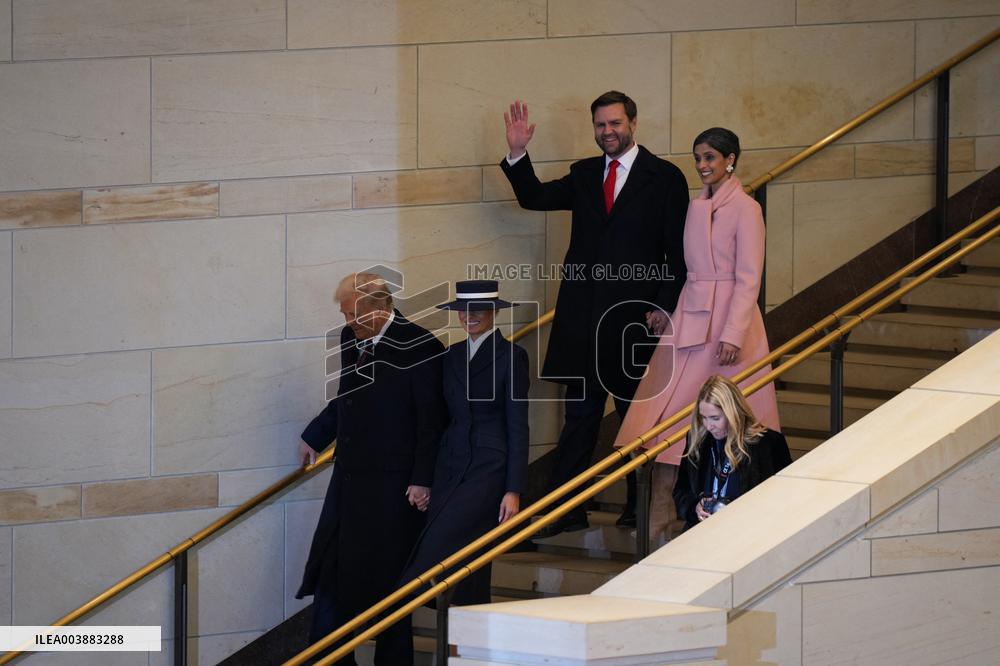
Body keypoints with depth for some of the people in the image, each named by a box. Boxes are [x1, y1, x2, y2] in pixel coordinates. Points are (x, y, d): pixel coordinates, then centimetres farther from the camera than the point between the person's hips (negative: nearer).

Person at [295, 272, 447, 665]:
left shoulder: (419, 348, -14)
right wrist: (314, 437, 30)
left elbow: (432, 421, -13)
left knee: (387, 577, 0)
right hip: (349, 478, 7)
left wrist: (423, 481, -15)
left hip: (393, 485, -7)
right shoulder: (350, 338, 8)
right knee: (329, 572, 8)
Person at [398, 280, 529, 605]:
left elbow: (518, 428, -6)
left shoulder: (510, 356, -4)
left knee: (438, 548, -18)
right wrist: (428, 478, 14)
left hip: (488, 469, -6)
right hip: (451, 466, 6)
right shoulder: (453, 356, 14)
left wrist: (514, 490, -11)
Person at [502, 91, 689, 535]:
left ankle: (640, 510, 17)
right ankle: (567, 511, 5)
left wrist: (664, 310, -11)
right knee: (580, 416, 5)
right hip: (583, 315, 4)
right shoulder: (584, 175, 13)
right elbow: (534, 197, 12)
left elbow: (678, 253, -3)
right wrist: (518, 154, -4)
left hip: (635, 316, -4)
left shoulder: (664, 178, -2)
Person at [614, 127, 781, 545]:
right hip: (689, 318, 7)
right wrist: (663, 309, 14)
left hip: (727, 318, -7)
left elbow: (749, 278, -12)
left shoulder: (745, 209, -8)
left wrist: (733, 334, -19)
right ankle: (660, 522, -1)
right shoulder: (696, 208, 13)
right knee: (669, 412, -1)